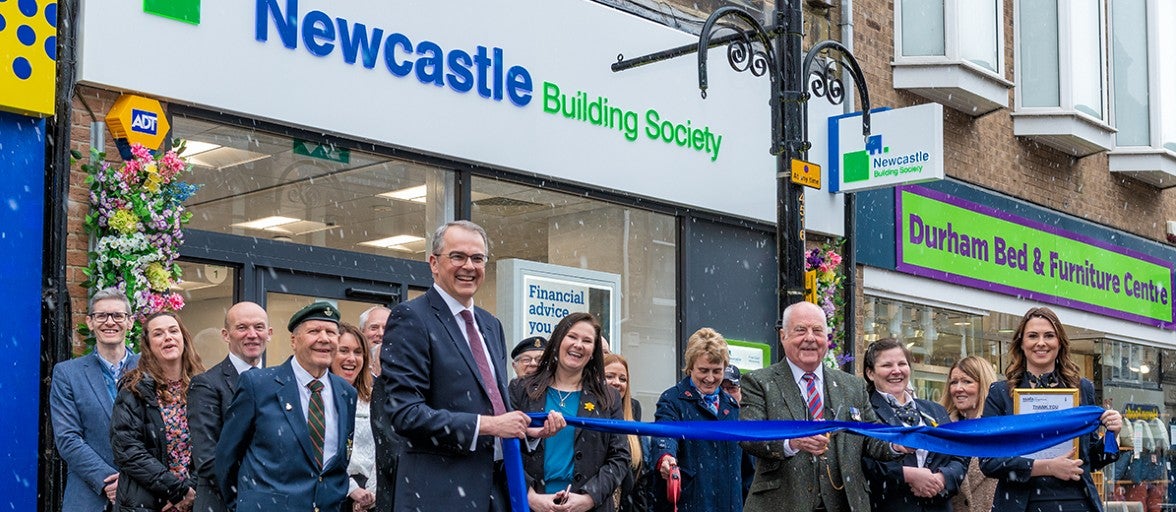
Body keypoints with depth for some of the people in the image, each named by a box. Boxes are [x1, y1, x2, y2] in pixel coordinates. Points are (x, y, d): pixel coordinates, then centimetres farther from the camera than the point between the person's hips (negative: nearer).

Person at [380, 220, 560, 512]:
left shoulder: (492, 325, 17)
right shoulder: (411, 318, -8)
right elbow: (405, 412, -17)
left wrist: (527, 426, 3)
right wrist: (487, 425, -18)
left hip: (498, 487, 7)